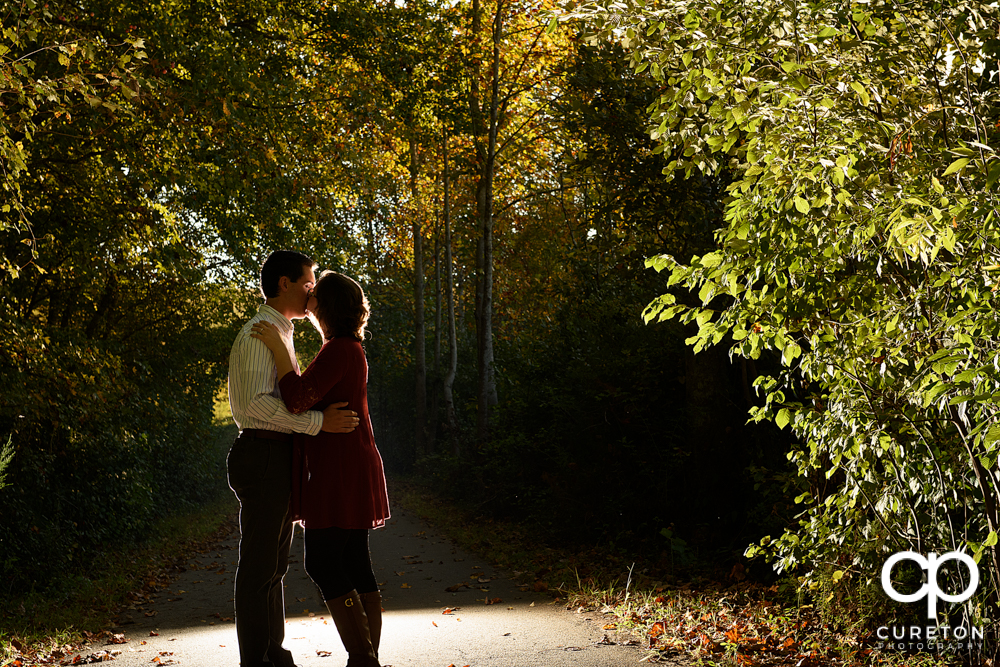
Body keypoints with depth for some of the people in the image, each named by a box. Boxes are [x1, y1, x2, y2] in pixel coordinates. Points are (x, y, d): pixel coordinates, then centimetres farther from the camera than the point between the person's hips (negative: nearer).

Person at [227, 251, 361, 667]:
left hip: (279, 457, 10)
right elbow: (256, 401, -23)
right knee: (258, 568, -6)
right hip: (264, 455, -10)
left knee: (275, 565, 15)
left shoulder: (280, 334, 21)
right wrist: (319, 422, -24)